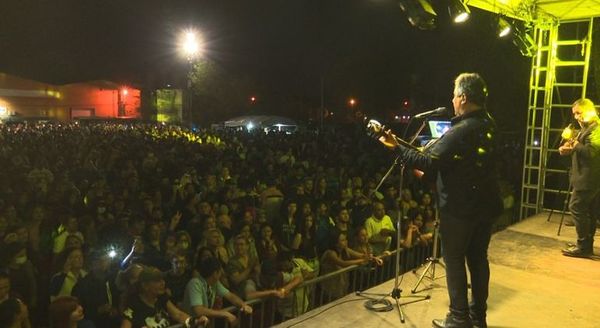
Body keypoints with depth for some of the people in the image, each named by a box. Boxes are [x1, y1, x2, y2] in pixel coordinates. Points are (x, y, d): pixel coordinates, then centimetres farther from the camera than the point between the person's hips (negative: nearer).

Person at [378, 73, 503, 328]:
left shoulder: (460, 131, -21)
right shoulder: (488, 125, 6)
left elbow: (430, 163, -24)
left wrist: (397, 148, -18)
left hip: (459, 208, -8)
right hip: (485, 205, 8)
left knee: (454, 259, 4)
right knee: (478, 258, 16)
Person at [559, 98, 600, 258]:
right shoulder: (587, 128, 19)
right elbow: (581, 150, 21)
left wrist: (575, 145, -12)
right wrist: (568, 149, 3)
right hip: (586, 177, 11)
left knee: (576, 207, -11)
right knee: (586, 210, 12)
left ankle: (583, 246, -8)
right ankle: (587, 245, 18)